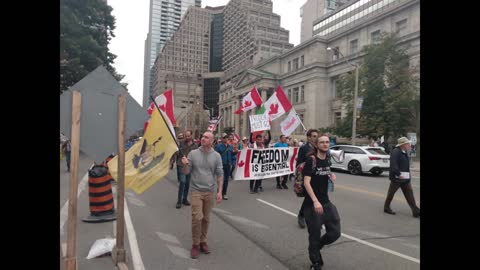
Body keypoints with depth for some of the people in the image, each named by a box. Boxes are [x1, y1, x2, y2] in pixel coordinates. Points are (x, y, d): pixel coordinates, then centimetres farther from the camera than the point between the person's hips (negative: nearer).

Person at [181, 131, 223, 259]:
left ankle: (203, 241, 28)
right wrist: (185, 164, -22)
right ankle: (195, 244, 11)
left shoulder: (216, 156, -2)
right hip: (196, 191, -1)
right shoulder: (193, 153, -4)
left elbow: (220, 174, 0)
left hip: (210, 192, 2)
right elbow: (186, 172, -1)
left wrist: (219, 191, -6)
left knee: (206, 219, 11)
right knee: (197, 218, -6)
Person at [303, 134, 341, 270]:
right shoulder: (311, 159, -15)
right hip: (312, 204, -6)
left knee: (335, 232, 6)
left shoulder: (328, 158, 6)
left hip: (326, 202, 7)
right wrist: (315, 201, -28)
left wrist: (331, 175, 4)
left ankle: (316, 248, 34)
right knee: (315, 235, 5)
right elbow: (306, 182, -21)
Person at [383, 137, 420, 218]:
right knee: (391, 193, 6)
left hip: (405, 178, 9)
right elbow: (393, 164, -25)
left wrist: (408, 174, 15)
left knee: (410, 195, 4)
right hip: (397, 178, -9)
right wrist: (399, 174, -28)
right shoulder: (396, 152, -15)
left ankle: (416, 211, 4)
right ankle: (386, 208, 20)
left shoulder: (405, 153, 15)